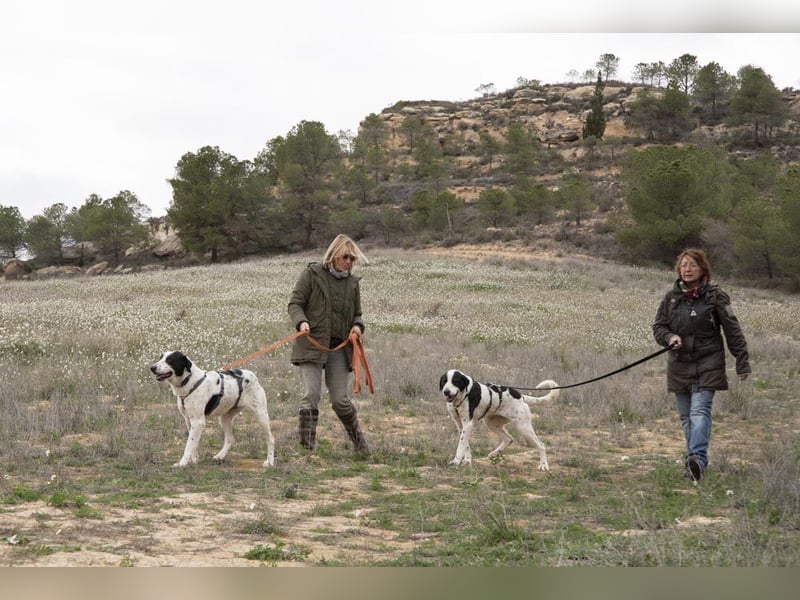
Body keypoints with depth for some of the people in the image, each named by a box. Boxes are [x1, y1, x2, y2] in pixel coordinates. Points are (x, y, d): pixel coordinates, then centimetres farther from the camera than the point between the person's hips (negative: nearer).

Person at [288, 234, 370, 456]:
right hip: (312, 344, -3)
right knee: (311, 396, -12)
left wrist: (358, 326, -2)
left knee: (340, 400, 2)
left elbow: (357, 314, 21)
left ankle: (359, 442, 22)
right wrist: (301, 321, -22)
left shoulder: (352, 282, 13)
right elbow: (295, 303, -2)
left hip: (339, 347, 3)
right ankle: (306, 447, -6)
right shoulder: (312, 274, 0)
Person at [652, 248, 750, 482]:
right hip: (679, 365, 5)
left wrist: (742, 363, -2)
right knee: (686, 417, 7)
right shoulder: (672, 296, 8)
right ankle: (695, 463, 16)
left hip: (707, 365, -5)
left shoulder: (715, 296, -3)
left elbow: (733, 330, -1)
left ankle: (697, 458, -30)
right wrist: (670, 337, -11)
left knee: (700, 410, -19)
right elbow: (658, 326, 12)